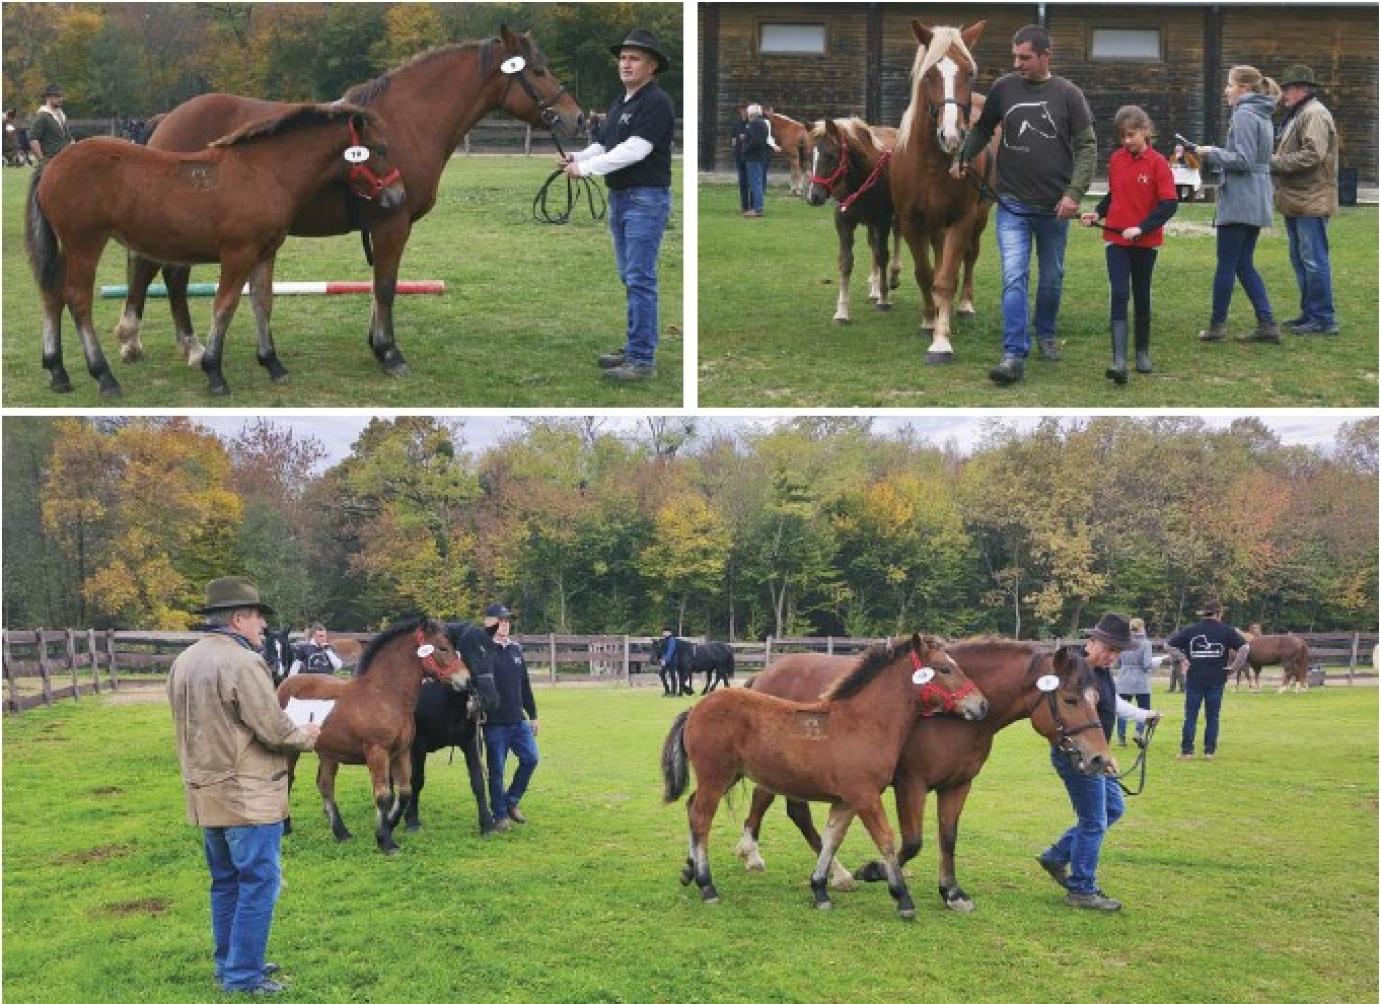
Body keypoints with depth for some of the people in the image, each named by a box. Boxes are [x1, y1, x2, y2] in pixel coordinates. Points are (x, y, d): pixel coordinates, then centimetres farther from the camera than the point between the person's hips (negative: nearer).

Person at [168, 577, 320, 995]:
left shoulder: (183, 663, 8)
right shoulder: (243, 663, -19)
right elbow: (275, 731, -19)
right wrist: (307, 735, 0)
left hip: (206, 795, 9)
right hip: (248, 796, -9)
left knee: (226, 882, 18)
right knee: (258, 883, -1)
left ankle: (227, 964, 26)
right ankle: (243, 976, 2)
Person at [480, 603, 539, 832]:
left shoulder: (516, 649, 11)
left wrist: (532, 715, 17)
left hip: (518, 720, 6)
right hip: (494, 723, -6)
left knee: (530, 758, 0)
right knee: (496, 770, 2)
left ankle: (511, 801, 18)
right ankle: (500, 815, 13)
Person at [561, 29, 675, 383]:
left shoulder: (656, 102, -13)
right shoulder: (620, 104, 16)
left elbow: (634, 150, -21)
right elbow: (602, 144, 17)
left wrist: (586, 168, -18)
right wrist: (574, 158, -3)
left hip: (647, 199, -9)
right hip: (620, 198, 9)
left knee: (640, 279, -10)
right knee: (629, 278, 13)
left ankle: (643, 360, -9)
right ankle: (634, 348, 20)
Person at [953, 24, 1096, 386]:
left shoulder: (1068, 94, -5)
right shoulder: (1003, 88, -1)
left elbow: (1087, 145, -4)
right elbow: (982, 128, 15)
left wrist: (1075, 192, -14)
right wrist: (964, 158, 0)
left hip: (1054, 207, 0)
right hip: (1012, 205, 0)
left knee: (1052, 278, 15)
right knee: (1014, 277, -11)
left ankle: (1046, 334, 38)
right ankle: (1014, 355, -13)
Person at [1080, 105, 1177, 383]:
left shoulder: (1157, 163, -9)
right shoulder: (1115, 159, 4)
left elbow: (1169, 204, -13)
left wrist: (1141, 228, -22)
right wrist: (1097, 213, -2)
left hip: (1145, 242, -2)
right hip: (1116, 239, 2)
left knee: (1142, 295, 12)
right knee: (1119, 295, -9)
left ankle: (1142, 352, 28)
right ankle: (1119, 360, -17)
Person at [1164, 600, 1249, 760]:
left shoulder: (1190, 630, 2)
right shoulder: (1226, 631, -2)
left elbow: (1168, 644, 1)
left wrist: (1181, 659, 7)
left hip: (1194, 679, 1)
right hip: (1216, 680, -1)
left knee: (1191, 716, 5)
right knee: (1212, 716, 9)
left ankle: (1187, 750, 3)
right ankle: (1210, 750, 9)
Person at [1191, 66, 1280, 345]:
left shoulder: (1244, 115, -14)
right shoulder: (1261, 116, 17)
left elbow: (1243, 160, -19)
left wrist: (1212, 153, -8)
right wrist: (1213, 155, 13)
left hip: (1239, 203, -9)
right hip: (1256, 202, 9)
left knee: (1226, 264, 0)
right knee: (1244, 265, 12)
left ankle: (1217, 324, 7)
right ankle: (1267, 324, 6)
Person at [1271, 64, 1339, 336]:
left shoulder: (1315, 115, -14)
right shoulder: (1296, 115, 20)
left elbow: (1311, 156, -23)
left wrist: (1274, 162, -17)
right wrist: (1275, 159, 6)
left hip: (1311, 202, -11)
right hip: (1296, 202, 11)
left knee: (1314, 261, -8)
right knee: (1300, 260, 15)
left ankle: (1323, 319, -4)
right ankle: (1309, 313, 23)